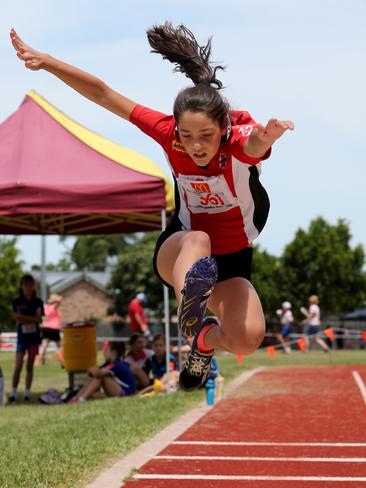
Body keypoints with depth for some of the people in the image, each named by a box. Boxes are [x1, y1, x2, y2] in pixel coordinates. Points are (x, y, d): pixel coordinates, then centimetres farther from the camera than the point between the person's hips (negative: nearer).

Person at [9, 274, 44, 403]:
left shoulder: (38, 302, 1)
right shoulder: (17, 301, -1)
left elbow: (38, 318, -8)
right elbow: (16, 318, -8)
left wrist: (23, 317, -16)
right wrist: (31, 319, -18)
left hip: (34, 336, 2)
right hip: (22, 337, -2)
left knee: (30, 366, 5)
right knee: (18, 366, -9)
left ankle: (27, 393, 10)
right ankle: (13, 393, -7)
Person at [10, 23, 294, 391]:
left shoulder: (240, 140, -27)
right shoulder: (168, 132, -20)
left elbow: (254, 144, -53)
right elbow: (103, 94, -15)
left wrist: (265, 137, -78)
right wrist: (46, 61, -21)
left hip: (231, 263, 0)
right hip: (178, 251, 0)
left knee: (248, 339, -25)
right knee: (198, 239, -37)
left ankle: (205, 342, 10)